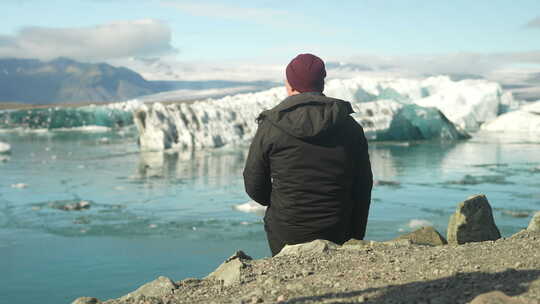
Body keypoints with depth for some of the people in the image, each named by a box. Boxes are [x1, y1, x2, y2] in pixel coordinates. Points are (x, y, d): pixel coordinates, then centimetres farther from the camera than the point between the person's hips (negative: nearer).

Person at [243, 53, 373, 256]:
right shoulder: (350, 128, 1)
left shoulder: (270, 127, -6)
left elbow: (254, 187, 1)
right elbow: (363, 188, 6)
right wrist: (355, 237, 15)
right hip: (335, 236, 2)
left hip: (285, 235, -2)